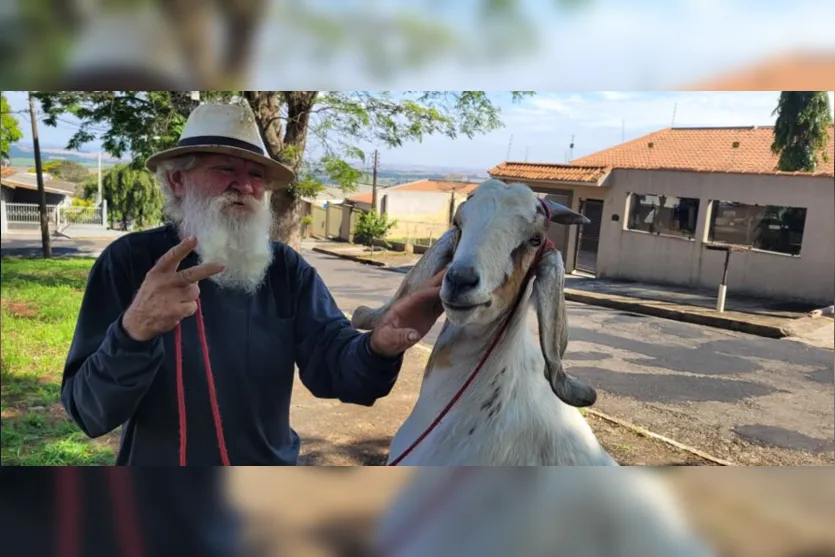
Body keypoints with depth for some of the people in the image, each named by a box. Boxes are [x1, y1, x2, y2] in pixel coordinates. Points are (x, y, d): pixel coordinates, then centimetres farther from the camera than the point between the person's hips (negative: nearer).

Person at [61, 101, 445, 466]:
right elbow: (87, 412, -19)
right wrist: (133, 331, -38)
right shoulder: (128, 261, -14)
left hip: (269, 476, 2)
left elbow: (328, 362, -19)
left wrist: (377, 350, -41)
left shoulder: (286, 268, -7)